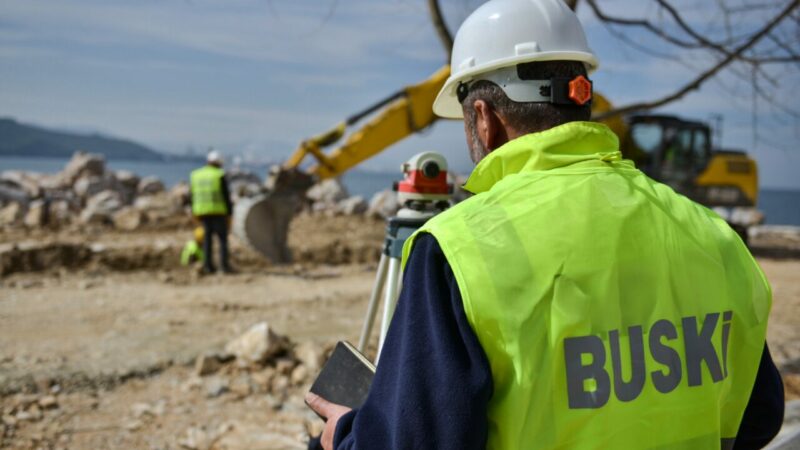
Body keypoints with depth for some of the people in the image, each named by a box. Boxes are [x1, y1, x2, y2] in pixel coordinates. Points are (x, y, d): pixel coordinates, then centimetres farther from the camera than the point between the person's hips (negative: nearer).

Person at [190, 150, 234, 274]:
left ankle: (208, 265, 6)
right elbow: (226, 196, -8)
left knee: (207, 237, 10)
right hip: (218, 211, -5)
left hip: (202, 212, 5)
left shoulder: (195, 175, 7)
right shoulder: (220, 176, -8)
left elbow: (192, 195, 10)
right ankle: (224, 265, -7)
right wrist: (229, 213, -2)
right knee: (222, 238, -1)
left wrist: (195, 213, 17)